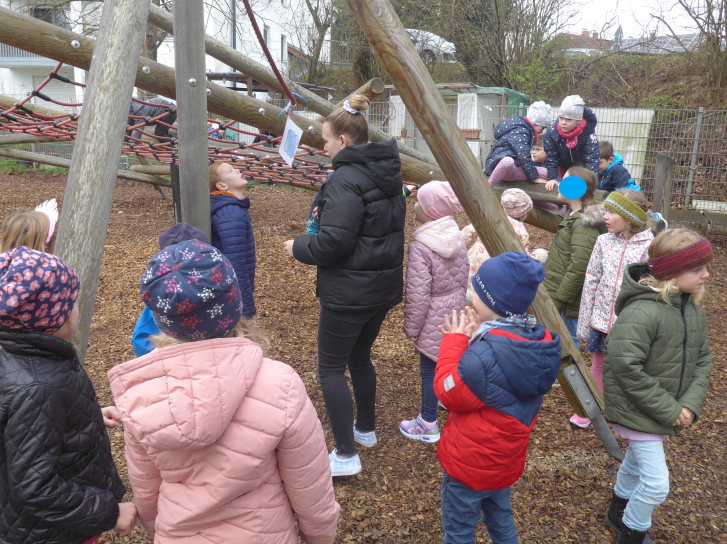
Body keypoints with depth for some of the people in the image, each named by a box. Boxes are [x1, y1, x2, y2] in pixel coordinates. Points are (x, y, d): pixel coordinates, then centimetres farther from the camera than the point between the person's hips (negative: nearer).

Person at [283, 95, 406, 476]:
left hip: (349, 292, -9)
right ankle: (366, 429, 41)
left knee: (330, 369, 3)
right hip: (385, 286, 9)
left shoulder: (346, 179, -20)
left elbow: (334, 243, -25)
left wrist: (299, 247, -6)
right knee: (360, 357, 25)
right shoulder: (388, 173, 9)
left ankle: (346, 456, 8)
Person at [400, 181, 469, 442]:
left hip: (433, 320, -7)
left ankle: (428, 424, 18)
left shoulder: (420, 247, -24)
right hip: (456, 313, 7)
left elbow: (418, 295, -21)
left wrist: (411, 327, -9)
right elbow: (464, 277, 9)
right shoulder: (457, 239, -1)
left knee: (430, 369, 5)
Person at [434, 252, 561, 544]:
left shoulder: (485, 355, -35)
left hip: (470, 463, -8)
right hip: (506, 457, 8)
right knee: (500, 518, 30)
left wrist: (454, 343, -13)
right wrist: (472, 340, -4)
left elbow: (449, 393, -20)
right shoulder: (540, 340, -7)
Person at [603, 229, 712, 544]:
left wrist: (691, 403, -10)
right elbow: (626, 367, -30)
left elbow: (702, 359, 5)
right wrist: (668, 410, -23)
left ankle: (619, 514, 50)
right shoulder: (641, 312, -28)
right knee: (656, 483, -5)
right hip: (638, 411, -8)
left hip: (669, 412, 9)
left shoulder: (693, 310, 0)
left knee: (636, 463, 27)